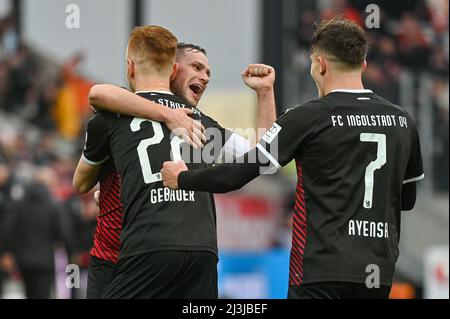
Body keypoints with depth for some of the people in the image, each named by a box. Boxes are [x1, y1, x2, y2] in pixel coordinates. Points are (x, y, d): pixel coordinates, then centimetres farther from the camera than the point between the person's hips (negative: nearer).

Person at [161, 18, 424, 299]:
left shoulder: (308, 117, -8)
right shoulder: (402, 121, 7)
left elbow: (238, 174, -5)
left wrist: (182, 178, 11)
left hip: (323, 271, -6)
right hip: (379, 274, 6)